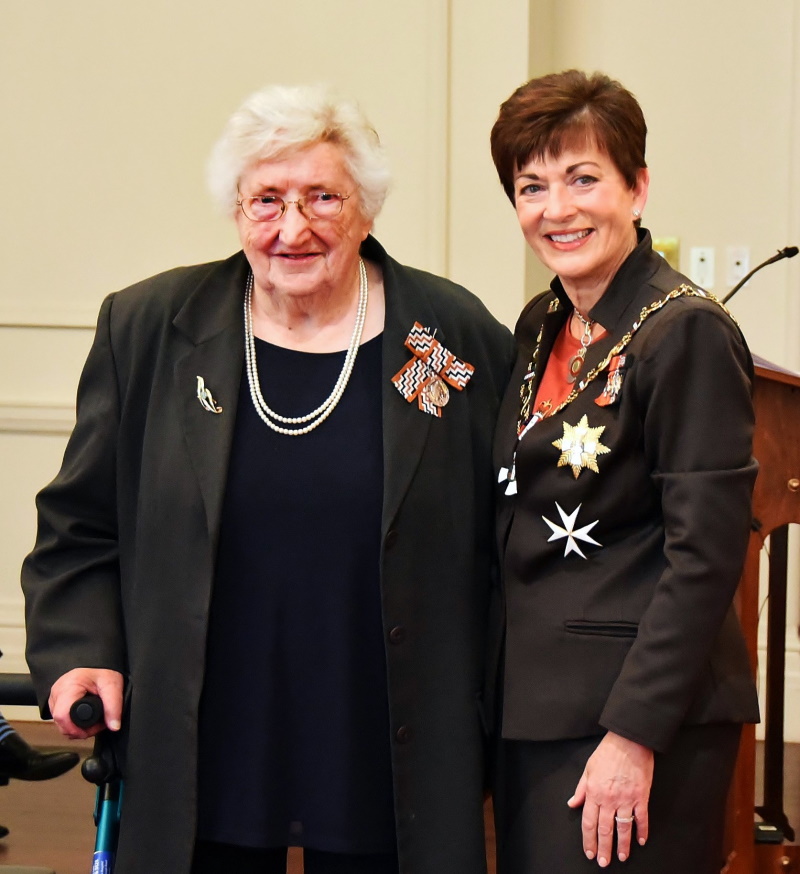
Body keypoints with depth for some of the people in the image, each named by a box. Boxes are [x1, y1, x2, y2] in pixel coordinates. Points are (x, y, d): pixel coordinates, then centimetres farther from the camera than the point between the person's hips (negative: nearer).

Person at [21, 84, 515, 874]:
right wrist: (78, 651, -5)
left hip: (384, 763, 0)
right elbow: (79, 527, 9)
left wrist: (494, 725, 2)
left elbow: (503, 540, 5)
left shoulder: (462, 339, -1)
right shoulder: (146, 329, 2)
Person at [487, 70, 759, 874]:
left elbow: (704, 557, -17)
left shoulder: (687, 332, -13)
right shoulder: (541, 327, 10)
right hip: (533, 705, 8)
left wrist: (635, 734, -19)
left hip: (643, 716, -7)